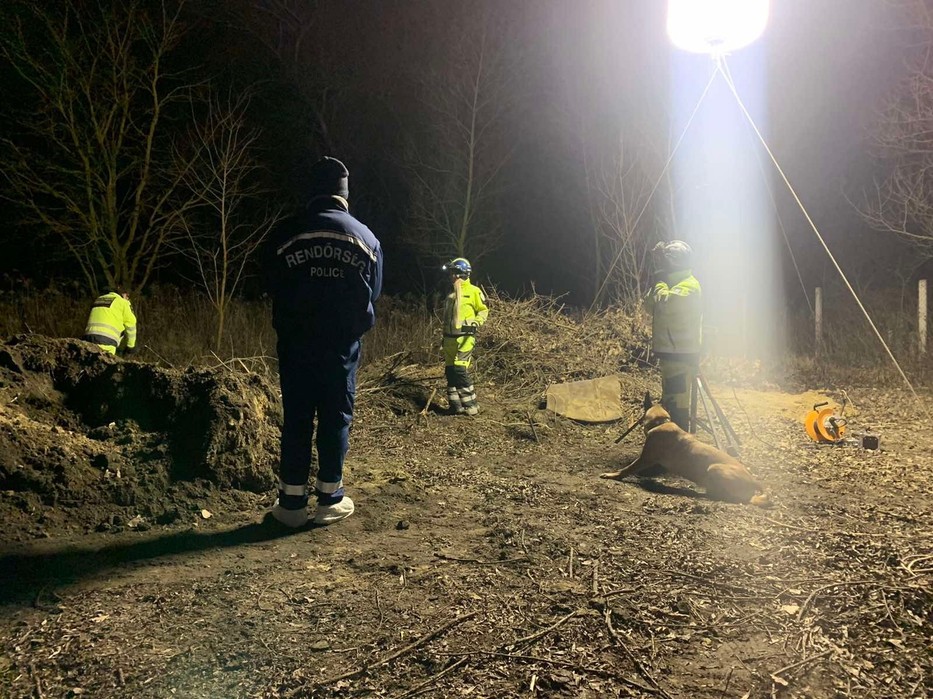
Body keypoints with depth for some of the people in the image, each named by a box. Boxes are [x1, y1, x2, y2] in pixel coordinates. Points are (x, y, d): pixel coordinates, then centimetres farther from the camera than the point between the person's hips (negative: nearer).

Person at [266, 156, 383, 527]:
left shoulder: (285, 233, -3)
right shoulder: (366, 237, 2)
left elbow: (274, 288, 5)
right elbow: (374, 293, 10)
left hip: (296, 343, 0)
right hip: (343, 344, 1)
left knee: (296, 419, 6)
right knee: (336, 419, 8)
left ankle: (292, 501, 11)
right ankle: (330, 499, 14)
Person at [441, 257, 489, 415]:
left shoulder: (473, 291, -5)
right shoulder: (451, 294, 17)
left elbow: (484, 310, -1)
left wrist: (475, 322, -19)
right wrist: (444, 337, 21)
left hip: (464, 337, -8)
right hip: (450, 338, 8)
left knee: (460, 370, -15)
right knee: (450, 371, 6)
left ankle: (471, 405, -7)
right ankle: (456, 406, 13)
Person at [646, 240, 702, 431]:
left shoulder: (689, 285, -15)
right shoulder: (674, 282, 16)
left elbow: (664, 303, -32)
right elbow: (651, 306, 15)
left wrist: (660, 281, -14)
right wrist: (658, 282, 3)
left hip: (681, 356, -11)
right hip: (671, 354, 11)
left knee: (677, 404, -9)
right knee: (669, 403, 19)